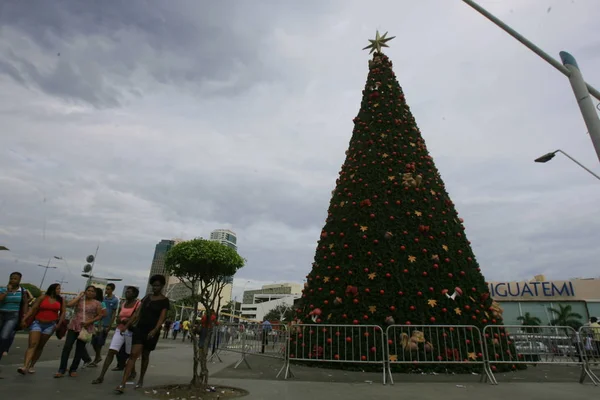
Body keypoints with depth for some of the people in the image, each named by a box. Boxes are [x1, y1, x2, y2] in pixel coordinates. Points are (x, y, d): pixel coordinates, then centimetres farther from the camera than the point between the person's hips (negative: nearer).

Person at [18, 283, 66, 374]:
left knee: (40, 346, 8)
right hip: (37, 323, -2)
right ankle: (25, 366, -18)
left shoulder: (60, 300, 5)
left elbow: (63, 312, 5)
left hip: (50, 325, 2)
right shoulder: (43, 297, -1)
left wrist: (59, 324, -3)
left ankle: (31, 366, 18)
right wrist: (24, 319, -13)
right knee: (32, 345, -13)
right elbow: (33, 309, -4)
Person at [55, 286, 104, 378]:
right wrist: (79, 296, -9)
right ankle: (61, 370, 4)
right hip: (73, 327, 1)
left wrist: (89, 322, -13)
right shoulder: (79, 300, 4)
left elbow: (100, 315, -2)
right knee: (67, 347, -7)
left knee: (80, 350, 7)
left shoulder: (97, 303, 0)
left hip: (86, 329, -1)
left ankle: (73, 369, 21)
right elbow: (68, 304, -15)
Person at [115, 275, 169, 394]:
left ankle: (141, 380, 30)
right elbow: (137, 313, 10)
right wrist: (126, 326, 5)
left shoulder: (164, 301, -5)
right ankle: (122, 384, -12)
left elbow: (162, 318, -14)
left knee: (145, 356, 11)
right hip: (140, 328, 3)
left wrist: (155, 330, -29)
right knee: (133, 354, -9)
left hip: (152, 331, -3)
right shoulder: (147, 297, 9)